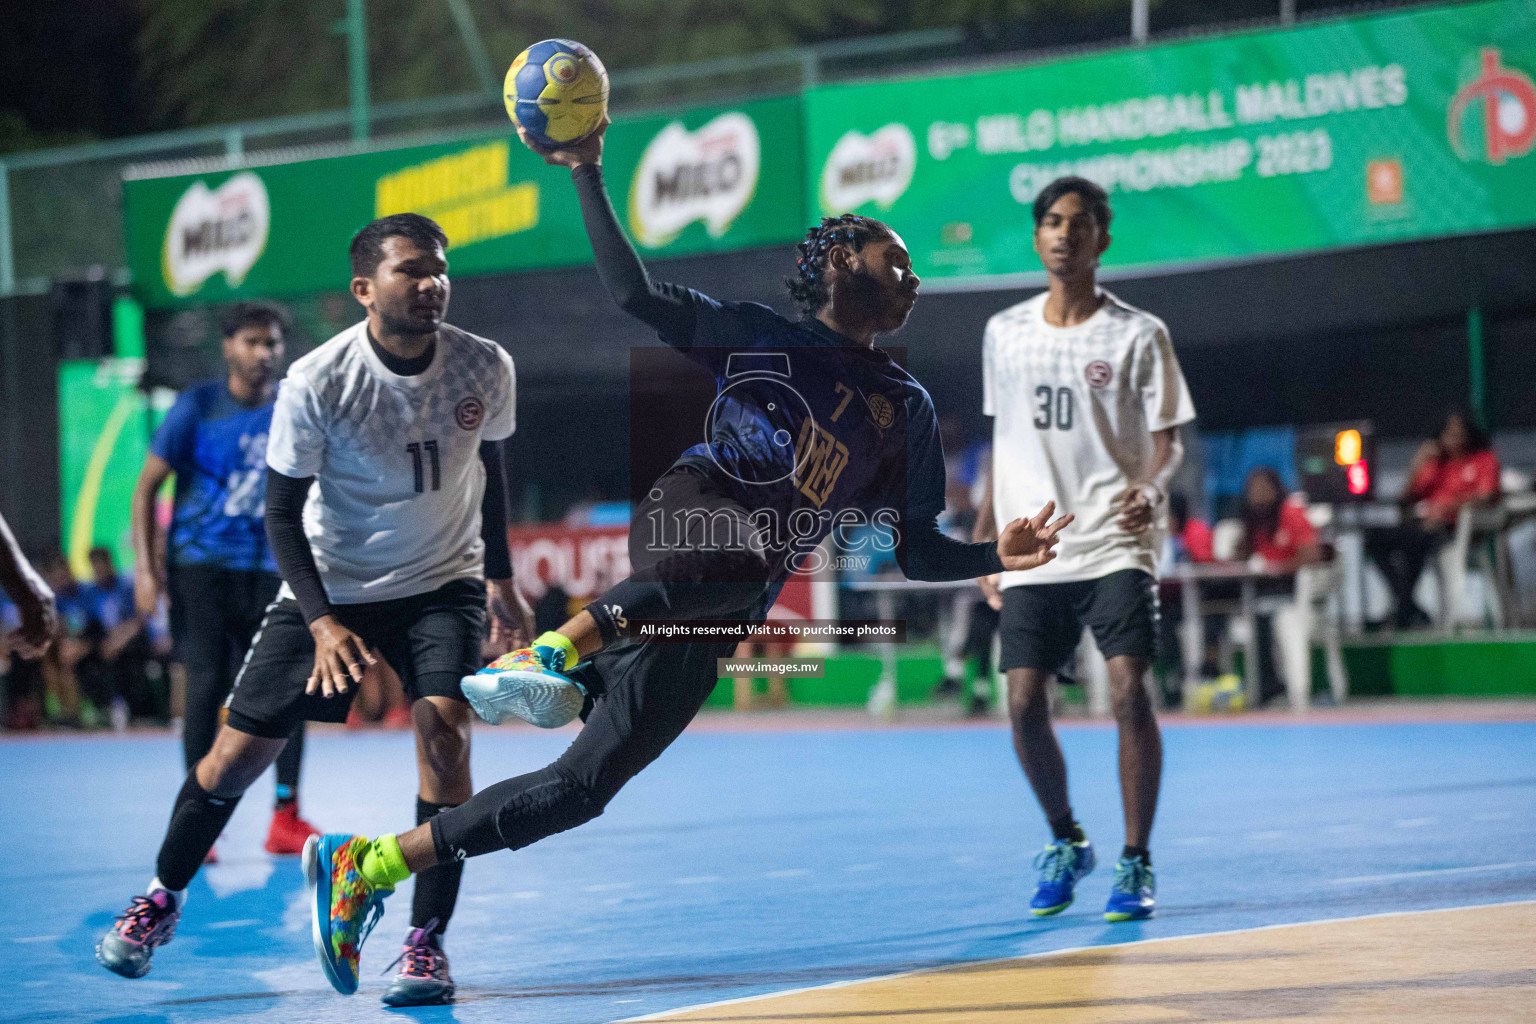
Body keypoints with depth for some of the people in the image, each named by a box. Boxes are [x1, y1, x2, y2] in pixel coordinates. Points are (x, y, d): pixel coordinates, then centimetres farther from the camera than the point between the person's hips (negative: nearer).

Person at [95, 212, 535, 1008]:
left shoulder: (485, 368, -13)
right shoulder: (315, 383, -22)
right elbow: (282, 514, -13)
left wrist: (500, 578, 16)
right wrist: (322, 622, -23)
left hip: (442, 583, 1)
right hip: (329, 586, -1)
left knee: (443, 727, -22)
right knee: (239, 749, 1)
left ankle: (427, 940, -10)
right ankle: (163, 898, 28)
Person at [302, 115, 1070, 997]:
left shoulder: (906, 408, 21)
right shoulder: (757, 332, 15)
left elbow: (919, 552, 18)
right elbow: (634, 291, 9)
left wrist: (998, 557, -1)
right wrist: (589, 175, 0)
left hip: (716, 614, 3)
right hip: (686, 514, -3)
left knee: (582, 786, -5)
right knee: (745, 554, -41)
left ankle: (372, 866, 2)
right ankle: (561, 648, -28)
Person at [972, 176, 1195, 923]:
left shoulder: (1138, 335, 0)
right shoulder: (1004, 334, 11)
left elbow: (1167, 440, -1)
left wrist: (1150, 491, -22)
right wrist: (985, 538, 16)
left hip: (1114, 548, -3)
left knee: (1129, 691, -15)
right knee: (1024, 703, -2)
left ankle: (1135, 863, -2)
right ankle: (1065, 842, 22)